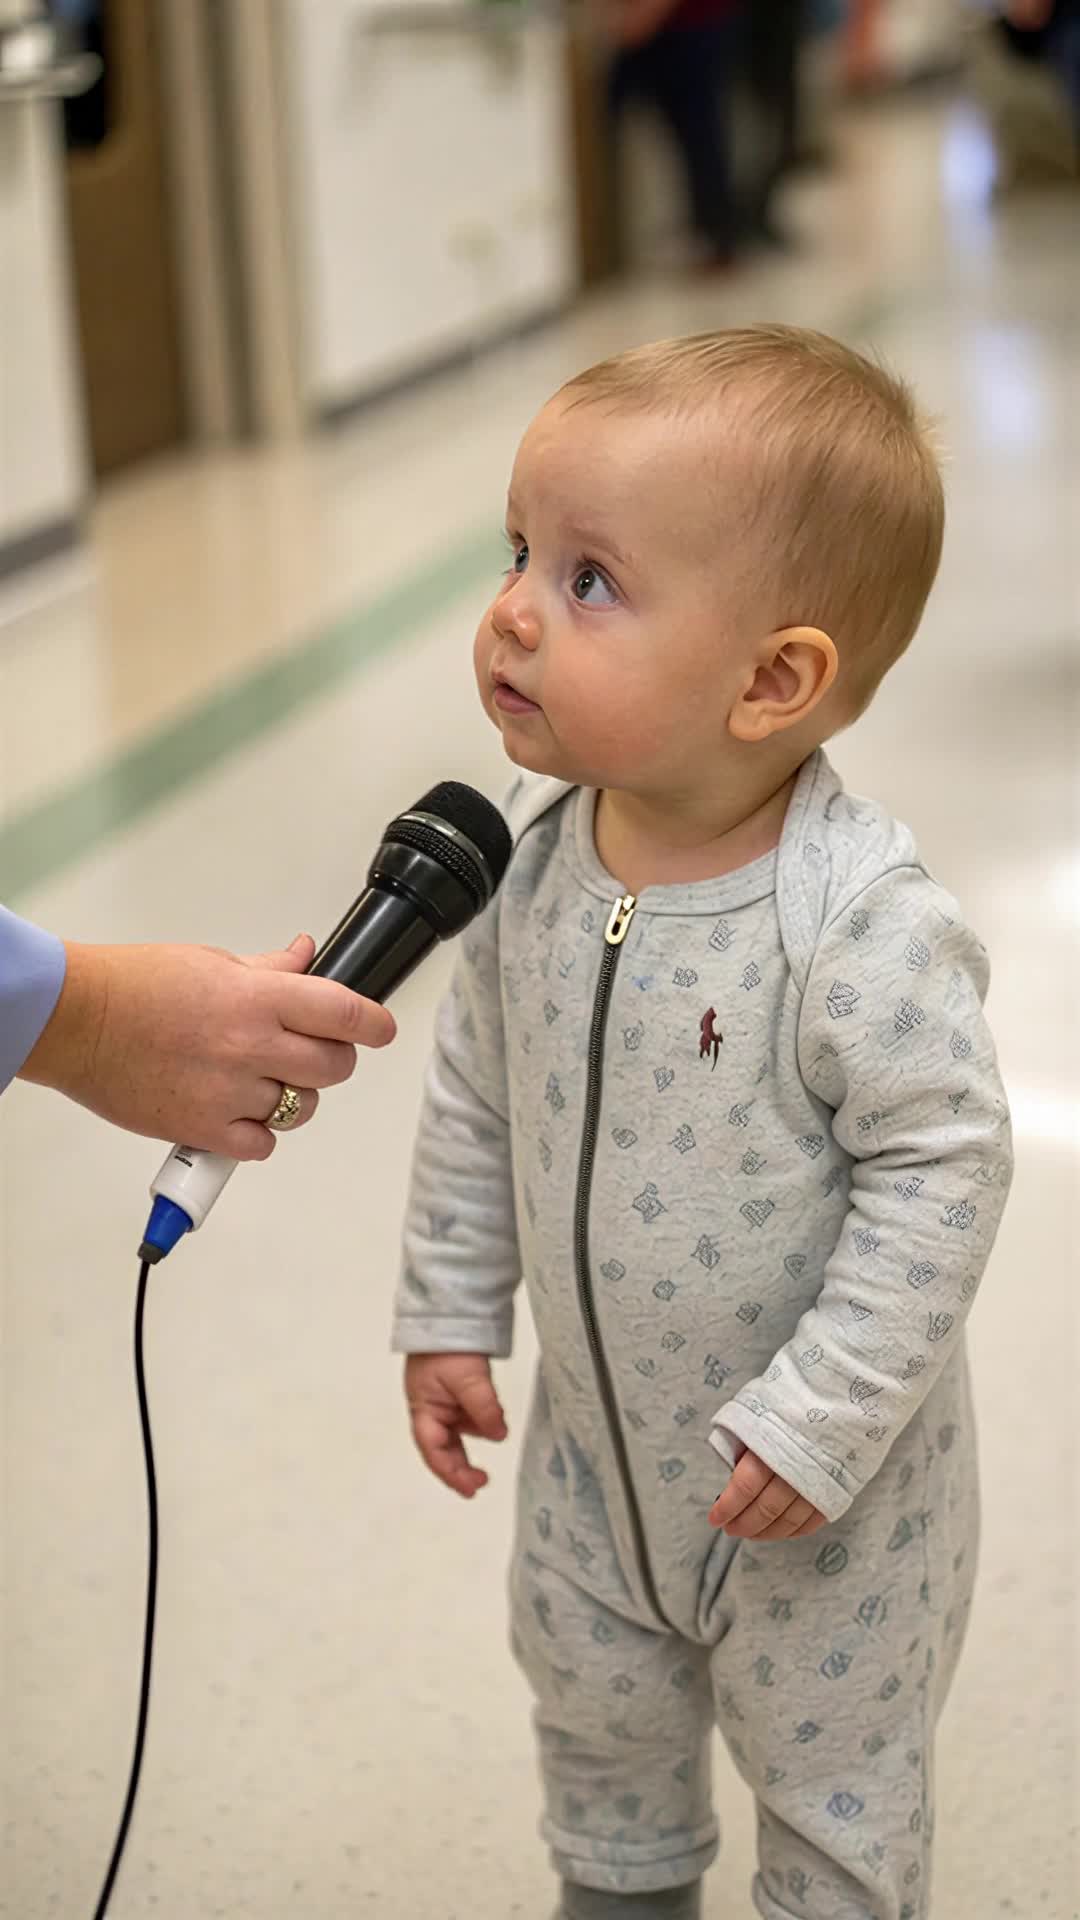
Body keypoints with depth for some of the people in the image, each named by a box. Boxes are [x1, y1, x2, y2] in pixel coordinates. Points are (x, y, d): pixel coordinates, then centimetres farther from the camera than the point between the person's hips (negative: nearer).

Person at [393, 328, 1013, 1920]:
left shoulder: (863, 923, -30)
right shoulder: (531, 856, -10)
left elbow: (943, 1165, -25)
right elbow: (476, 1097, 3)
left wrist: (820, 1418, -24)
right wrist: (451, 1311, 6)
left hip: (821, 1483, -6)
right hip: (596, 1445, 6)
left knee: (833, 1784, 16)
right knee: (598, 1722, 28)